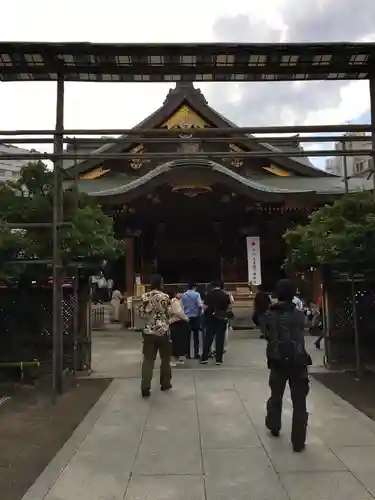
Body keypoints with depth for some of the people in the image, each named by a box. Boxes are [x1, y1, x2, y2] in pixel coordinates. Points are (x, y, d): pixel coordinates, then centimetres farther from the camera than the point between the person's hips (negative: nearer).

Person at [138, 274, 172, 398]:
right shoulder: (165, 297, -9)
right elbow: (169, 314, -8)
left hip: (149, 331, 3)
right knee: (165, 358, 15)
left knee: (148, 360, 2)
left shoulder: (144, 297, 2)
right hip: (163, 331, -2)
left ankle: (145, 388, -4)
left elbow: (141, 314, 6)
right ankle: (165, 383, 25)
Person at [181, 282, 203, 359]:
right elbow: (200, 305, -14)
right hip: (196, 316, -2)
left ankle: (188, 354, 8)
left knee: (187, 336, 6)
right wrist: (200, 312, 3)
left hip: (186, 317, 2)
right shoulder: (197, 294, -7)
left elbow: (181, 306, 3)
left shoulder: (183, 295, 3)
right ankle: (196, 353, 5)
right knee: (196, 335, 5)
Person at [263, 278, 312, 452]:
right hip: (297, 361, -2)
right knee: (299, 402, 7)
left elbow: (267, 336, 3)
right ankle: (298, 442, 10)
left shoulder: (269, 314, -5)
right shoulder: (298, 314, -10)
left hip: (277, 361, 3)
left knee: (276, 396, 23)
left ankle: (274, 427, 43)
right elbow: (300, 339, -2)